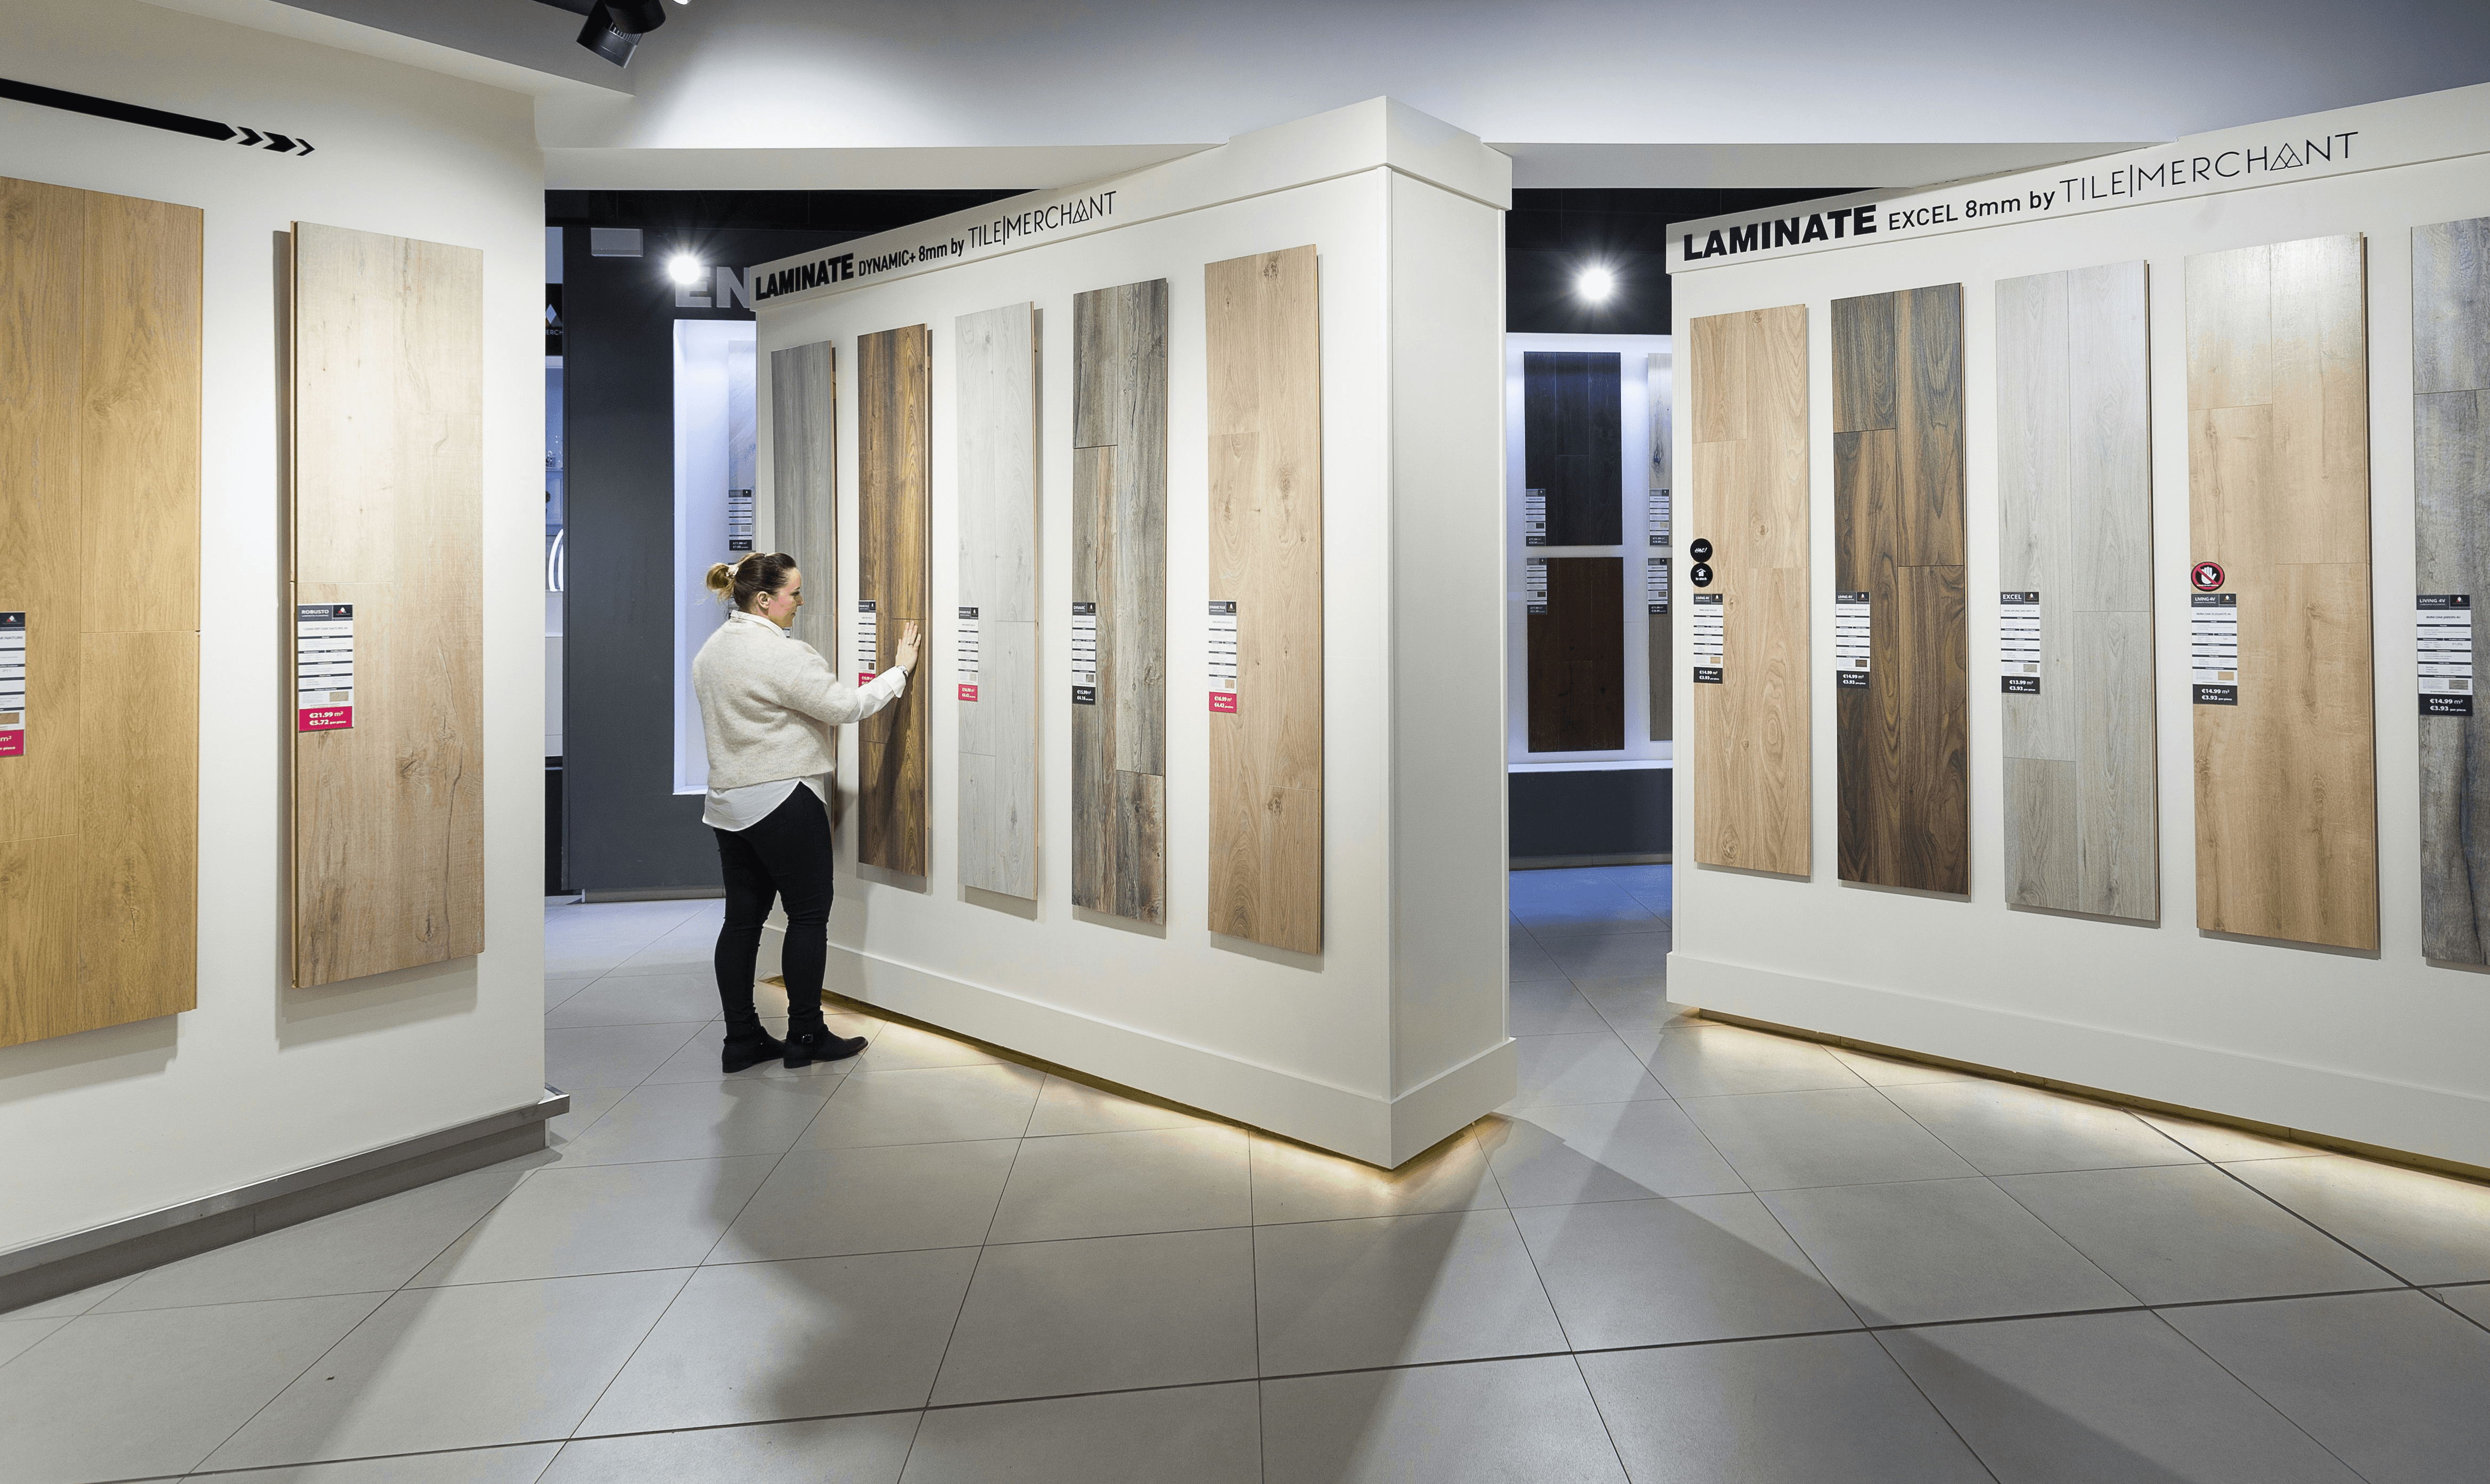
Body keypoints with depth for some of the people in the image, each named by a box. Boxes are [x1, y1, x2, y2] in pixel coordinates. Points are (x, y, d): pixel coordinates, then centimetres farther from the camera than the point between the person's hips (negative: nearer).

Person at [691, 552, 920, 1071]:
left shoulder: (711, 650, 14)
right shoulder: (779, 653, -17)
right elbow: (845, 705, -16)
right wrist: (900, 670, -6)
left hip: (729, 803, 9)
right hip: (782, 802, -9)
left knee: (742, 917, 10)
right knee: (809, 914, 2)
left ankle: (742, 1040, 15)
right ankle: (805, 1036, 8)